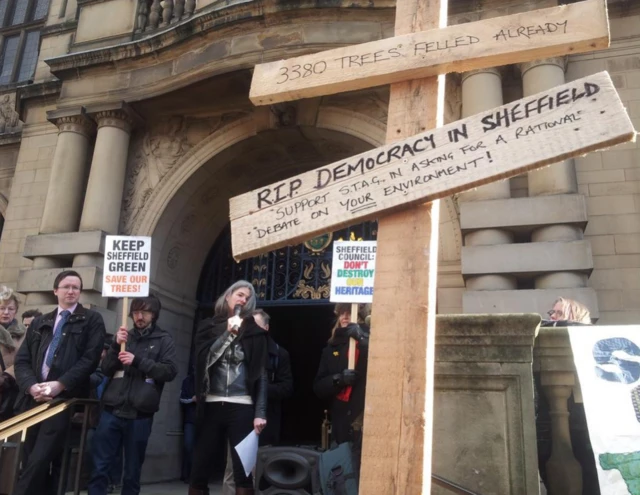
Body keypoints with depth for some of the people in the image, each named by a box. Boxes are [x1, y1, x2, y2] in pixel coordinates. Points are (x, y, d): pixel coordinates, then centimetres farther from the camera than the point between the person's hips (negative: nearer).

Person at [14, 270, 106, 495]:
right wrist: (32, 386, -7)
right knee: (30, 461, 5)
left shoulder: (92, 320, 6)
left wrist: (60, 385, -14)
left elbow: (90, 358, -5)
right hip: (34, 399, 5)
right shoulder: (39, 322, 20)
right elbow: (21, 360, 12)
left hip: (65, 398, -5)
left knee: (39, 461, -13)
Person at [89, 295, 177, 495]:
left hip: (140, 415, -2)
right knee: (100, 468, 1)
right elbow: (106, 370, 8)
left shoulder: (163, 339, 5)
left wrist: (138, 360, -15)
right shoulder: (125, 336, 12)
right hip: (112, 411, 2)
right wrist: (116, 345, -8)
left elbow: (170, 371, -6)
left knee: (132, 472, 9)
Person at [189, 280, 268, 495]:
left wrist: (260, 412, -5)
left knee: (243, 470, -3)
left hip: (242, 406, -1)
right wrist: (228, 333, -8)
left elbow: (261, 374, 3)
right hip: (212, 405, 1)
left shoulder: (254, 331, 7)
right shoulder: (208, 327, 10)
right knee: (199, 469, 3)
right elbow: (204, 360, -4)